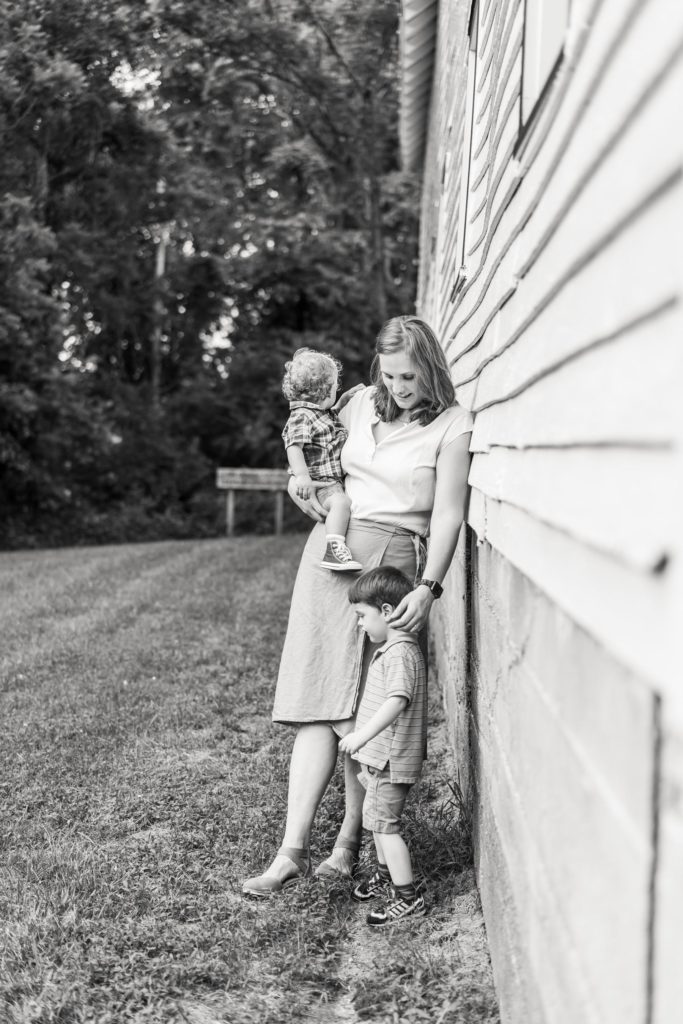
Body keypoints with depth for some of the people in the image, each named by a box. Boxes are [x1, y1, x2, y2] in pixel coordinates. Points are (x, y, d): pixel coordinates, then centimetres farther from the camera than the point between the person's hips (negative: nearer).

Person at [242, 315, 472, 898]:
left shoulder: (453, 426, -1)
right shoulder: (361, 404, 12)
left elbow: (448, 515, -8)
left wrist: (428, 587, -20)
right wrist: (299, 482, 10)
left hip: (395, 564, -3)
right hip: (330, 550, 3)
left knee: (369, 716, -3)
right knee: (319, 703, -5)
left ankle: (350, 841, 10)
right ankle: (293, 852, -9)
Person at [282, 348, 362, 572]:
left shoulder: (329, 414, 20)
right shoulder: (301, 417, -12)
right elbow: (293, 446, -24)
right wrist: (302, 475, -35)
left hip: (339, 478, 11)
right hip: (321, 481, -11)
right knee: (341, 502, -35)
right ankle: (334, 550, -43)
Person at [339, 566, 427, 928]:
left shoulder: (401, 653, -21)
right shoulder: (392, 650, 13)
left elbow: (397, 701, -34)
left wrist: (363, 735, -37)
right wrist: (368, 760, 28)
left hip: (392, 760, -11)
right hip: (381, 757, 11)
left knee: (384, 823, -6)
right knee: (376, 817, 24)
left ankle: (408, 897, 1)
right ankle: (385, 875, 42)